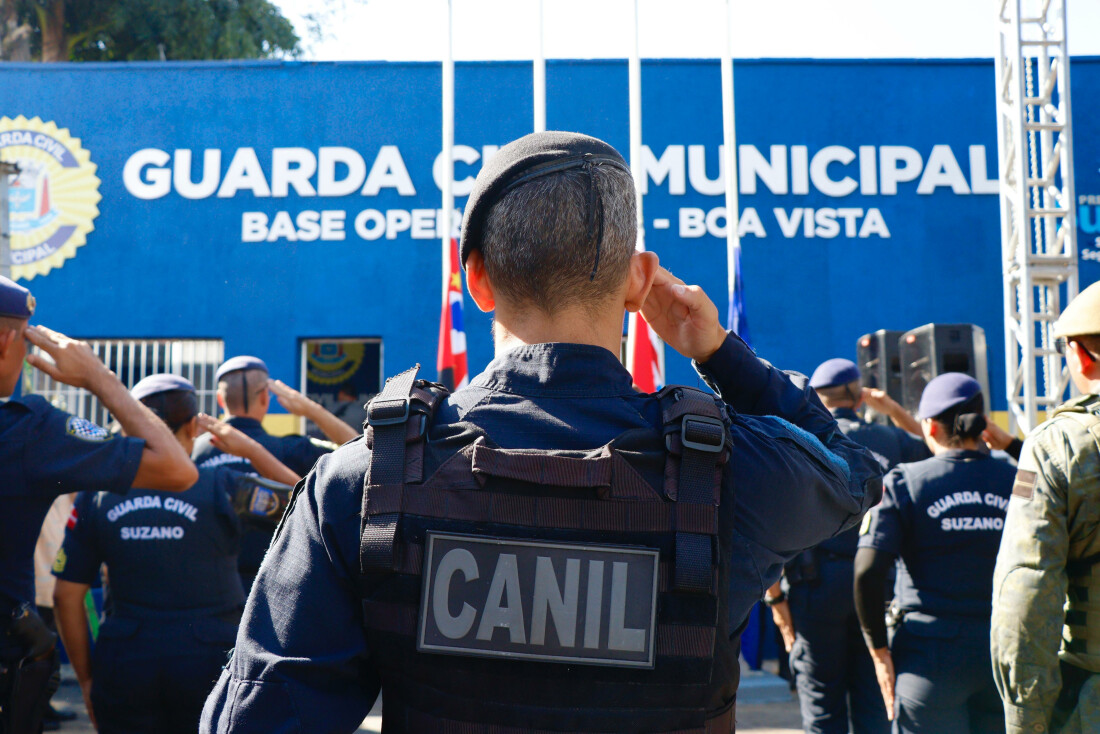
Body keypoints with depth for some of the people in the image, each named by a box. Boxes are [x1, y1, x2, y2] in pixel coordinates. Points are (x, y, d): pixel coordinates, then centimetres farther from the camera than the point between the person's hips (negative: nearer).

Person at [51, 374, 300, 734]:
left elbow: (67, 596, 4)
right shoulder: (221, 487, -8)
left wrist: (86, 678, 13)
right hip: (209, 662, -2)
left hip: (124, 668, 2)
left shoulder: (97, 494, 2)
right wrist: (250, 448, 4)